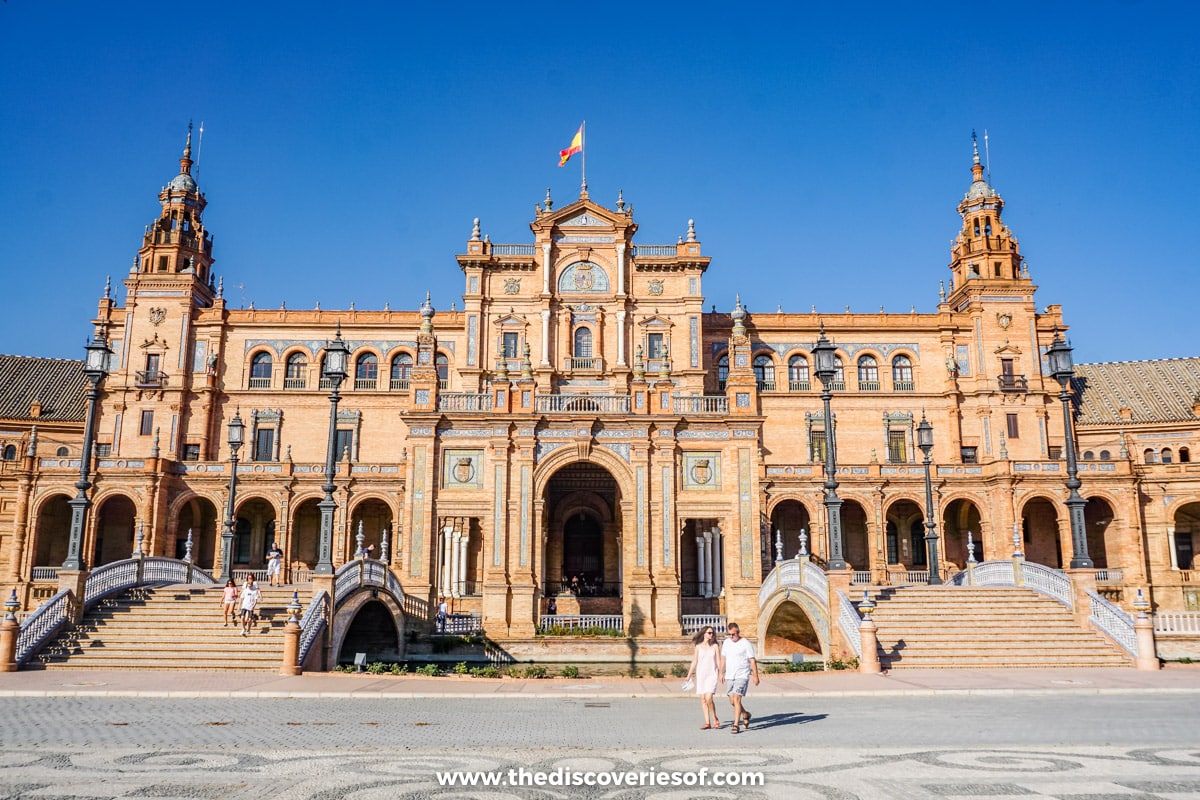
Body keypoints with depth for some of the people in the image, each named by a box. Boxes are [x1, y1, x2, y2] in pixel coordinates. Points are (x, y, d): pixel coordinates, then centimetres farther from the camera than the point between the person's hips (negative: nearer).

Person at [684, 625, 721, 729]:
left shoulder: (715, 646, 3)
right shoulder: (698, 647, 6)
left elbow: (718, 662, 4)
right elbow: (694, 662, 10)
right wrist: (688, 676, 9)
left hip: (711, 675, -2)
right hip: (700, 675, 2)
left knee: (709, 698, -15)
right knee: (703, 699, 3)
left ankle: (715, 719, 5)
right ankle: (707, 722, 10)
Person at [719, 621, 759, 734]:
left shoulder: (746, 644, -8)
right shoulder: (726, 643, 9)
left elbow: (752, 661, -6)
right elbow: (723, 658, 17)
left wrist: (755, 676, -8)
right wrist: (721, 673, 15)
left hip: (742, 676, -6)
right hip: (729, 677, 6)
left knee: (736, 699, -15)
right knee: (732, 701, 9)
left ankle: (736, 725, -10)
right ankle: (746, 715, 36)